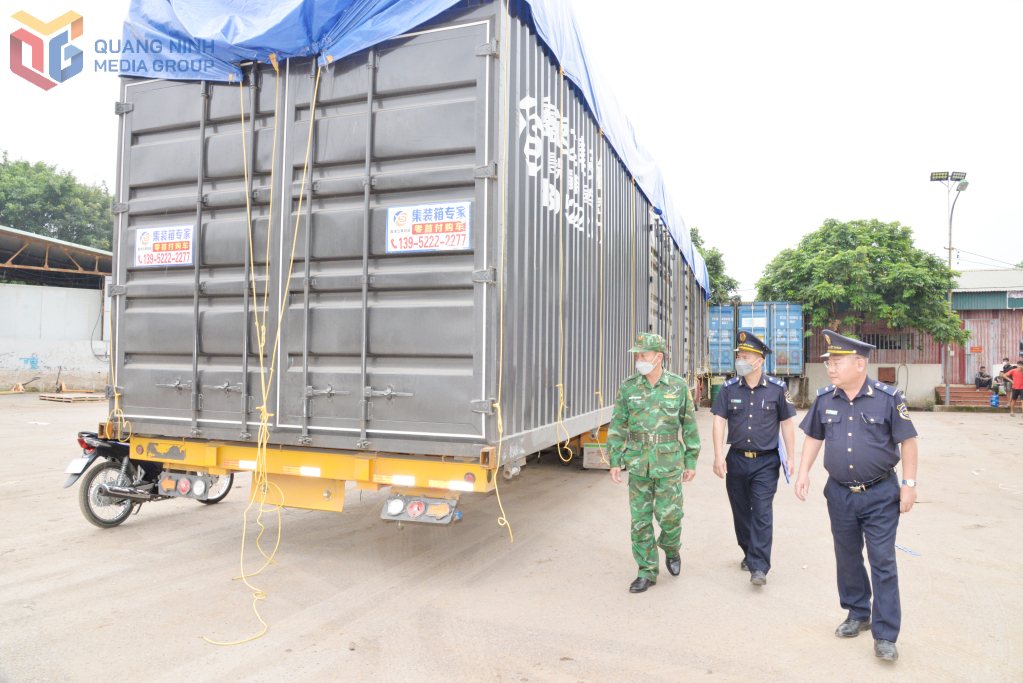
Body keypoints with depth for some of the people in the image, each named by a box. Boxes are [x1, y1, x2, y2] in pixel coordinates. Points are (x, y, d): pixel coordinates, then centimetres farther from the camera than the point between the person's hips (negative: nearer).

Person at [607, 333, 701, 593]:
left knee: (669, 514, -3)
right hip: (638, 461, 2)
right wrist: (615, 461, -2)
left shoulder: (679, 386, -3)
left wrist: (691, 462, 3)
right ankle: (647, 572, 17)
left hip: (669, 460, -2)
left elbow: (690, 426, 4)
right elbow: (618, 426, 3)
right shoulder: (628, 388, -1)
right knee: (641, 517, 4)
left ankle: (671, 548, 30)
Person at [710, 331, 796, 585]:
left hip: (766, 462, -2)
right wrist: (718, 456, -11)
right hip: (736, 460, 3)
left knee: (762, 514, -6)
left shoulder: (777, 388, -3)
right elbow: (719, 421, -3)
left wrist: (791, 457, 2)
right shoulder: (729, 388, 0)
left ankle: (759, 567, -2)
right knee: (741, 512, 14)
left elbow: (786, 424, 3)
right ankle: (748, 553, 33)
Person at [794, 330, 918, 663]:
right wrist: (803, 473, 4)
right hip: (840, 493, 4)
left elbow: (907, 441, -4)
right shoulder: (824, 399, 0)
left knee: (883, 562, -2)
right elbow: (813, 437, 11)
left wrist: (909, 483, -6)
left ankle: (885, 635, 8)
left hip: (880, 494, -4)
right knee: (847, 558, 15)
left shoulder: (888, 398, -10)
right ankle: (857, 614, 34)